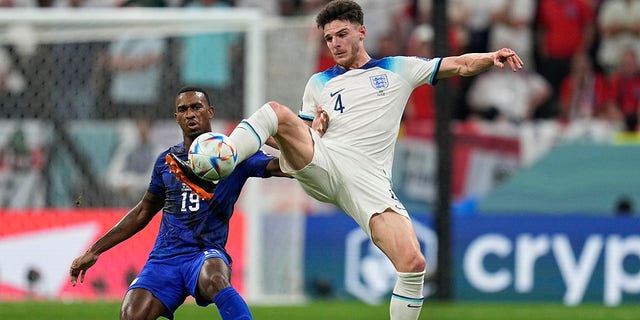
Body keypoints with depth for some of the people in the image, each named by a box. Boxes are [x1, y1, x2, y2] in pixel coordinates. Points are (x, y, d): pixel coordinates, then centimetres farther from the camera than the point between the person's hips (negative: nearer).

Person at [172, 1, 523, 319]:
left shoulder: (397, 69, 18)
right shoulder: (319, 83, 23)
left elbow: (461, 65, 15)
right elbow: (304, 135, 25)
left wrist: (492, 57, -5)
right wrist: (314, 127, 1)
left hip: (368, 178, -1)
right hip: (320, 163, 1)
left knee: (413, 263, -21)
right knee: (275, 110, -27)